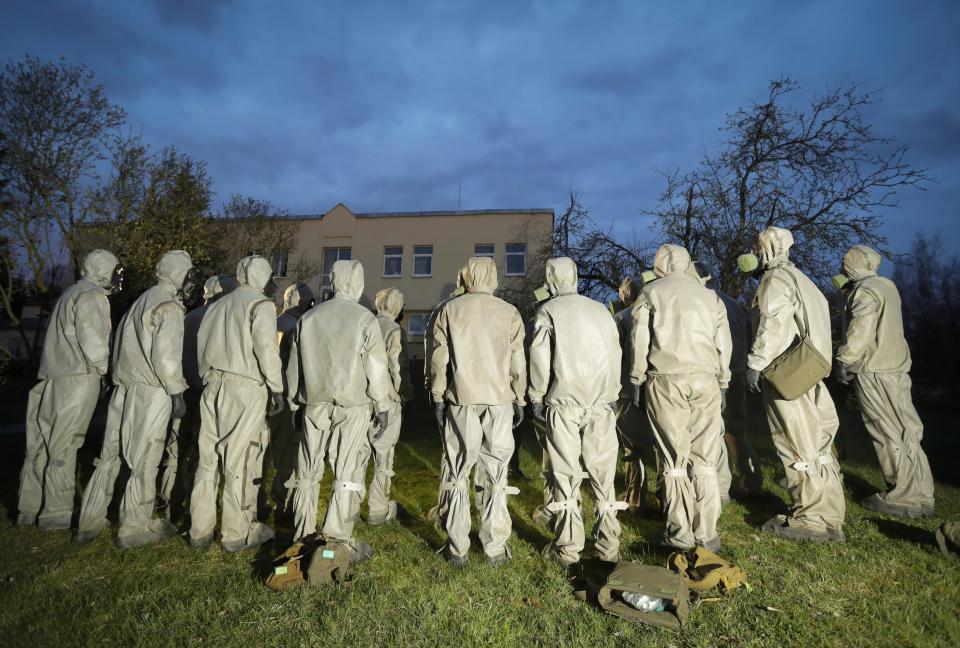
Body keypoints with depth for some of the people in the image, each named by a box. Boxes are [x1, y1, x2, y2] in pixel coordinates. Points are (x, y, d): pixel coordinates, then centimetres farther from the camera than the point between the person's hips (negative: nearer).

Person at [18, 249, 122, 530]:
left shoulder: (70, 294, 21)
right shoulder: (91, 297, -9)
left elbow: (66, 340, 18)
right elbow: (93, 343, -18)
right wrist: (105, 370, -5)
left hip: (50, 378, 9)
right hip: (76, 380, -9)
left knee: (41, 445, 13)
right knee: (62, 448, -3)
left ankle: (30, 510, 24)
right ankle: (56, 513, 5)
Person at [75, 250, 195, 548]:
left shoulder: (142, 300, 15)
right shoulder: (169, 306, -12)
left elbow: (125, 344, 13)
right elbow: (165, 355, -19)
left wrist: (121, 378, 16)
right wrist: (177, 392, -12)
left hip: (123, 387, 9)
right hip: (150, 391, -8)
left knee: (110, 456, 16)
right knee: (144, 461, 2)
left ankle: (89, 523, 27)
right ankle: (135, 528, 13)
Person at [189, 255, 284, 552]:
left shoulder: (218, 304, 15)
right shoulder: (261, 305, -5)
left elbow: (202, 345, 14)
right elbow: (266, 349, -14)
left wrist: (209, 378, 20)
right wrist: (276, 388, -8)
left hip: (213, 385, 7)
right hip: (245, 387, -7)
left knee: (207, 459, 12)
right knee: (240, 462, 1)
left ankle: (200, 531, 22)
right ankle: (237, 533, 11)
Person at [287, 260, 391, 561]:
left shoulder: (309, 318, 7)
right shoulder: (364, 319, -6)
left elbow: (294, 365, 12)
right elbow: (376, 368, -7)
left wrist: (293, 401, 22)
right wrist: (383, 406, 2)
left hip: (315, 404, 5)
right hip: (352, 405, -4)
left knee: (308, 472, 13)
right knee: (347, 474, 3)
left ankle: (303, 536, 23)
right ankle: (338, 540, 6)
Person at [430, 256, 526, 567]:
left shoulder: (450, 310, 1)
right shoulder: (509, 312, 0)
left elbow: (439, 358, 0)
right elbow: (517, 363, 2)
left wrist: (437, 397, 8)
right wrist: (519, 399, 11)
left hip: (461, 401, 0)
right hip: (499, 401, 0)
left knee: (458, 474, 10)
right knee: (496, 476, 10)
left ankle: (457, 549, 16)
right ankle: (495, 549, 16)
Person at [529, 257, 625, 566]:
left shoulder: (548, 311, -1)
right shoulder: (600, 309, 9)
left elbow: (540, 359, -4)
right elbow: (615, 355, 10)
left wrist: (536, 397, 6)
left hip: (564, 403, -3)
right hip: (601, 404, 3)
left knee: (566, 475, 4)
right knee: (603, 475, 9)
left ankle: (567, 549, 11)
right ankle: (608, 546, 18)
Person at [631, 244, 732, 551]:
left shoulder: (651, 293, 7)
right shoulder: (710, 296, 16)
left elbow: (640, 341, 1)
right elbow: (724, 344, 14)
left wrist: (637, 380, 7)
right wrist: (723, 383, 21)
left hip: (666, 381, -3)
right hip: (705, 381, 3)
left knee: (675, 458, 2)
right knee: (705, 459, 7)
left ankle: (680, 532, 7)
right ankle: (706, 533, 11)